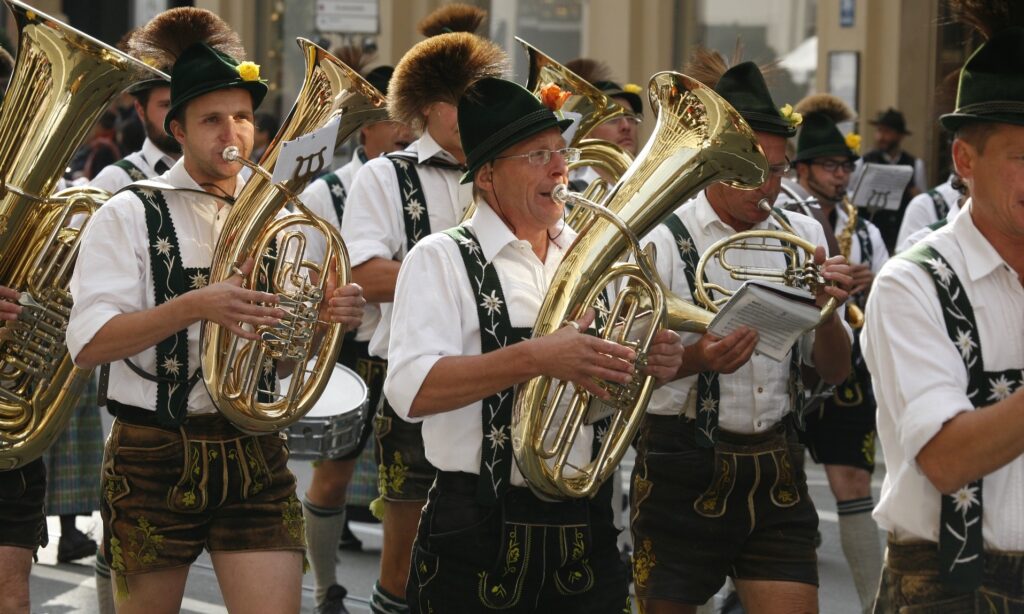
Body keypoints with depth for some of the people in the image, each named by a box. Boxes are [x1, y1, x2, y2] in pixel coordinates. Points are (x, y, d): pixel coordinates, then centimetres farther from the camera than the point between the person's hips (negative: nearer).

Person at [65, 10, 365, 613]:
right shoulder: (130, 216, -3)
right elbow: (88, 344, -14)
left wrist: (331, 316, -6)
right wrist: (196, 306, -27)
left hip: (255, 455, 3)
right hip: (154, 455, -3)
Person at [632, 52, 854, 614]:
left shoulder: (801, 235, 5)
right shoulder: (662, 241, -7)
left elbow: (833, 373, 7)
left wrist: (826, 309, -14)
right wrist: (696, 360, -27)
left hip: (776, 474, 3)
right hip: (683, 473, -3)